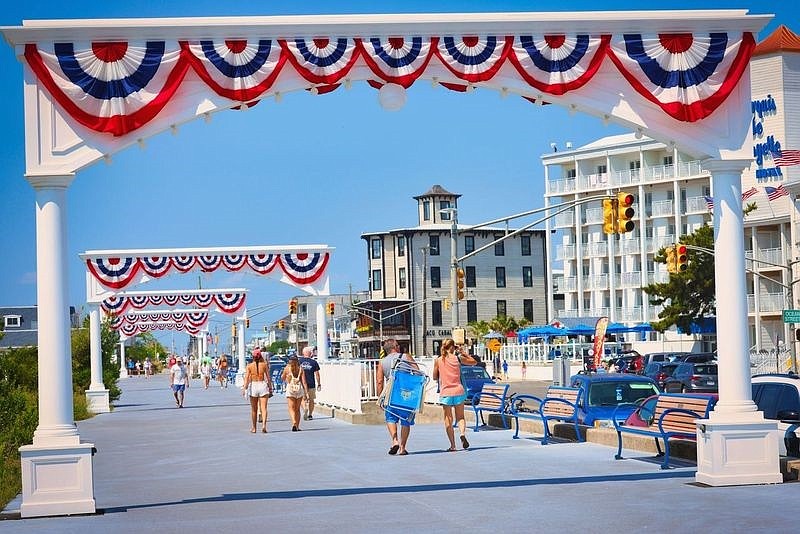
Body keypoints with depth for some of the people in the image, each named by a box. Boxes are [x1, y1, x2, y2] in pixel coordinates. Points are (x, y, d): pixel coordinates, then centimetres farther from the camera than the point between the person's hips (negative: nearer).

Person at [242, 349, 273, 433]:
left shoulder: (249, 366, 0)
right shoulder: (264, 364, 1)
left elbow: (247, 377, -9)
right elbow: (268, 377, 3)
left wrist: (244, 388, -14)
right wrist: (270, 388, 11)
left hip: (253, 386, 1)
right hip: (263, 385, -1)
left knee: (254, 409, 13)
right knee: (264, 408, -4)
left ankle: (253, 428, 21)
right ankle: (264, 424, -24)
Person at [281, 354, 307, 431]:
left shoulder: (287, 368, -3)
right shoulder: (300, 369, 1)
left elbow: (283, 378, 13)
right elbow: (304, 382, -2)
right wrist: (305, 392, -1)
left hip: (290, 389, -2)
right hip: (299, 389, 2)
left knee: (291, 408, -2)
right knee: (297, 409, 14)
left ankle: (294, 423, -23)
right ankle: (297, 426, 14)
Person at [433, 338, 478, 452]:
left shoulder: (438, 360, -1)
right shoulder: (458, 358, 0)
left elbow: (435, 377, 7)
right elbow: (473, 362, 15)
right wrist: (463, 352, 18)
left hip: (445, 392, -1)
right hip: (459, 391, 1)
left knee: (448, 420, 6)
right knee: (460, 417, 12)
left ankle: (453, 445, 2)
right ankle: (463, 433, -17)